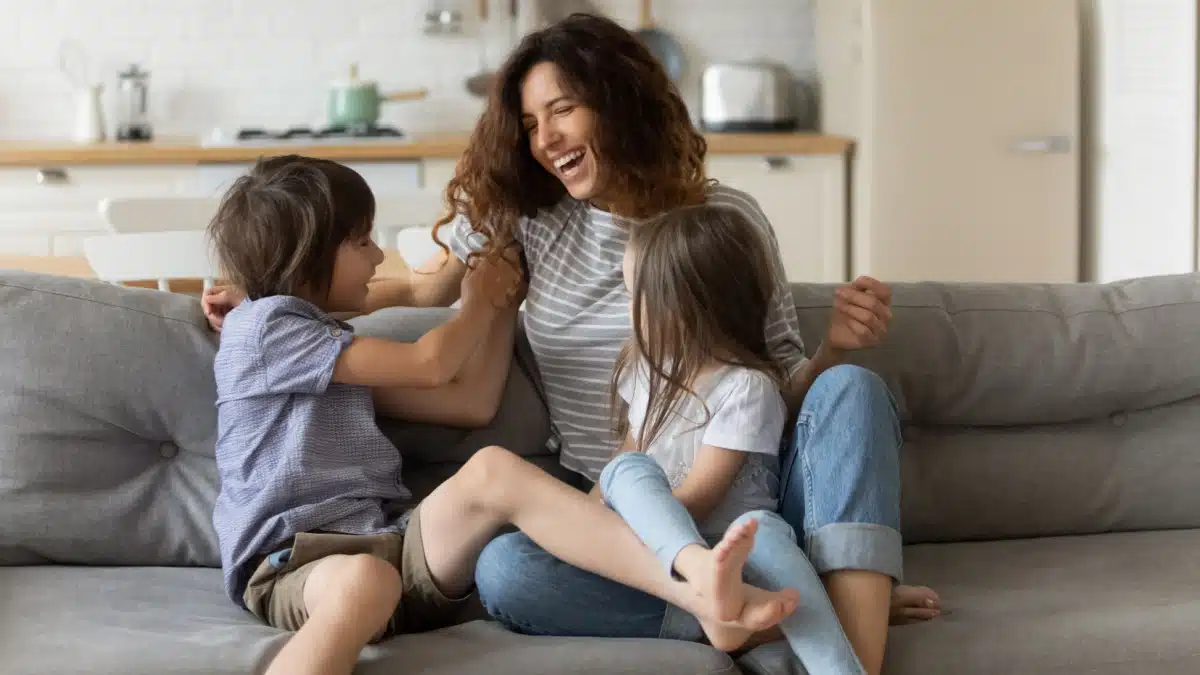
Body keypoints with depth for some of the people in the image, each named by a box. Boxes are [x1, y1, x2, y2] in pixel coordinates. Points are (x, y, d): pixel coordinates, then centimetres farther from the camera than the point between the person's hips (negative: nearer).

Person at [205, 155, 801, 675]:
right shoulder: (260, 325, 0)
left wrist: (498, 310, 26)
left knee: (491, 469, -25)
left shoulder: (333, 346, 28)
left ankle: (699, 589, -45)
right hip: (295, 561, -6)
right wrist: (477, 305, 14)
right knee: (364, 581, -43)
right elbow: (428, 364, -5)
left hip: (396, 544, 6)